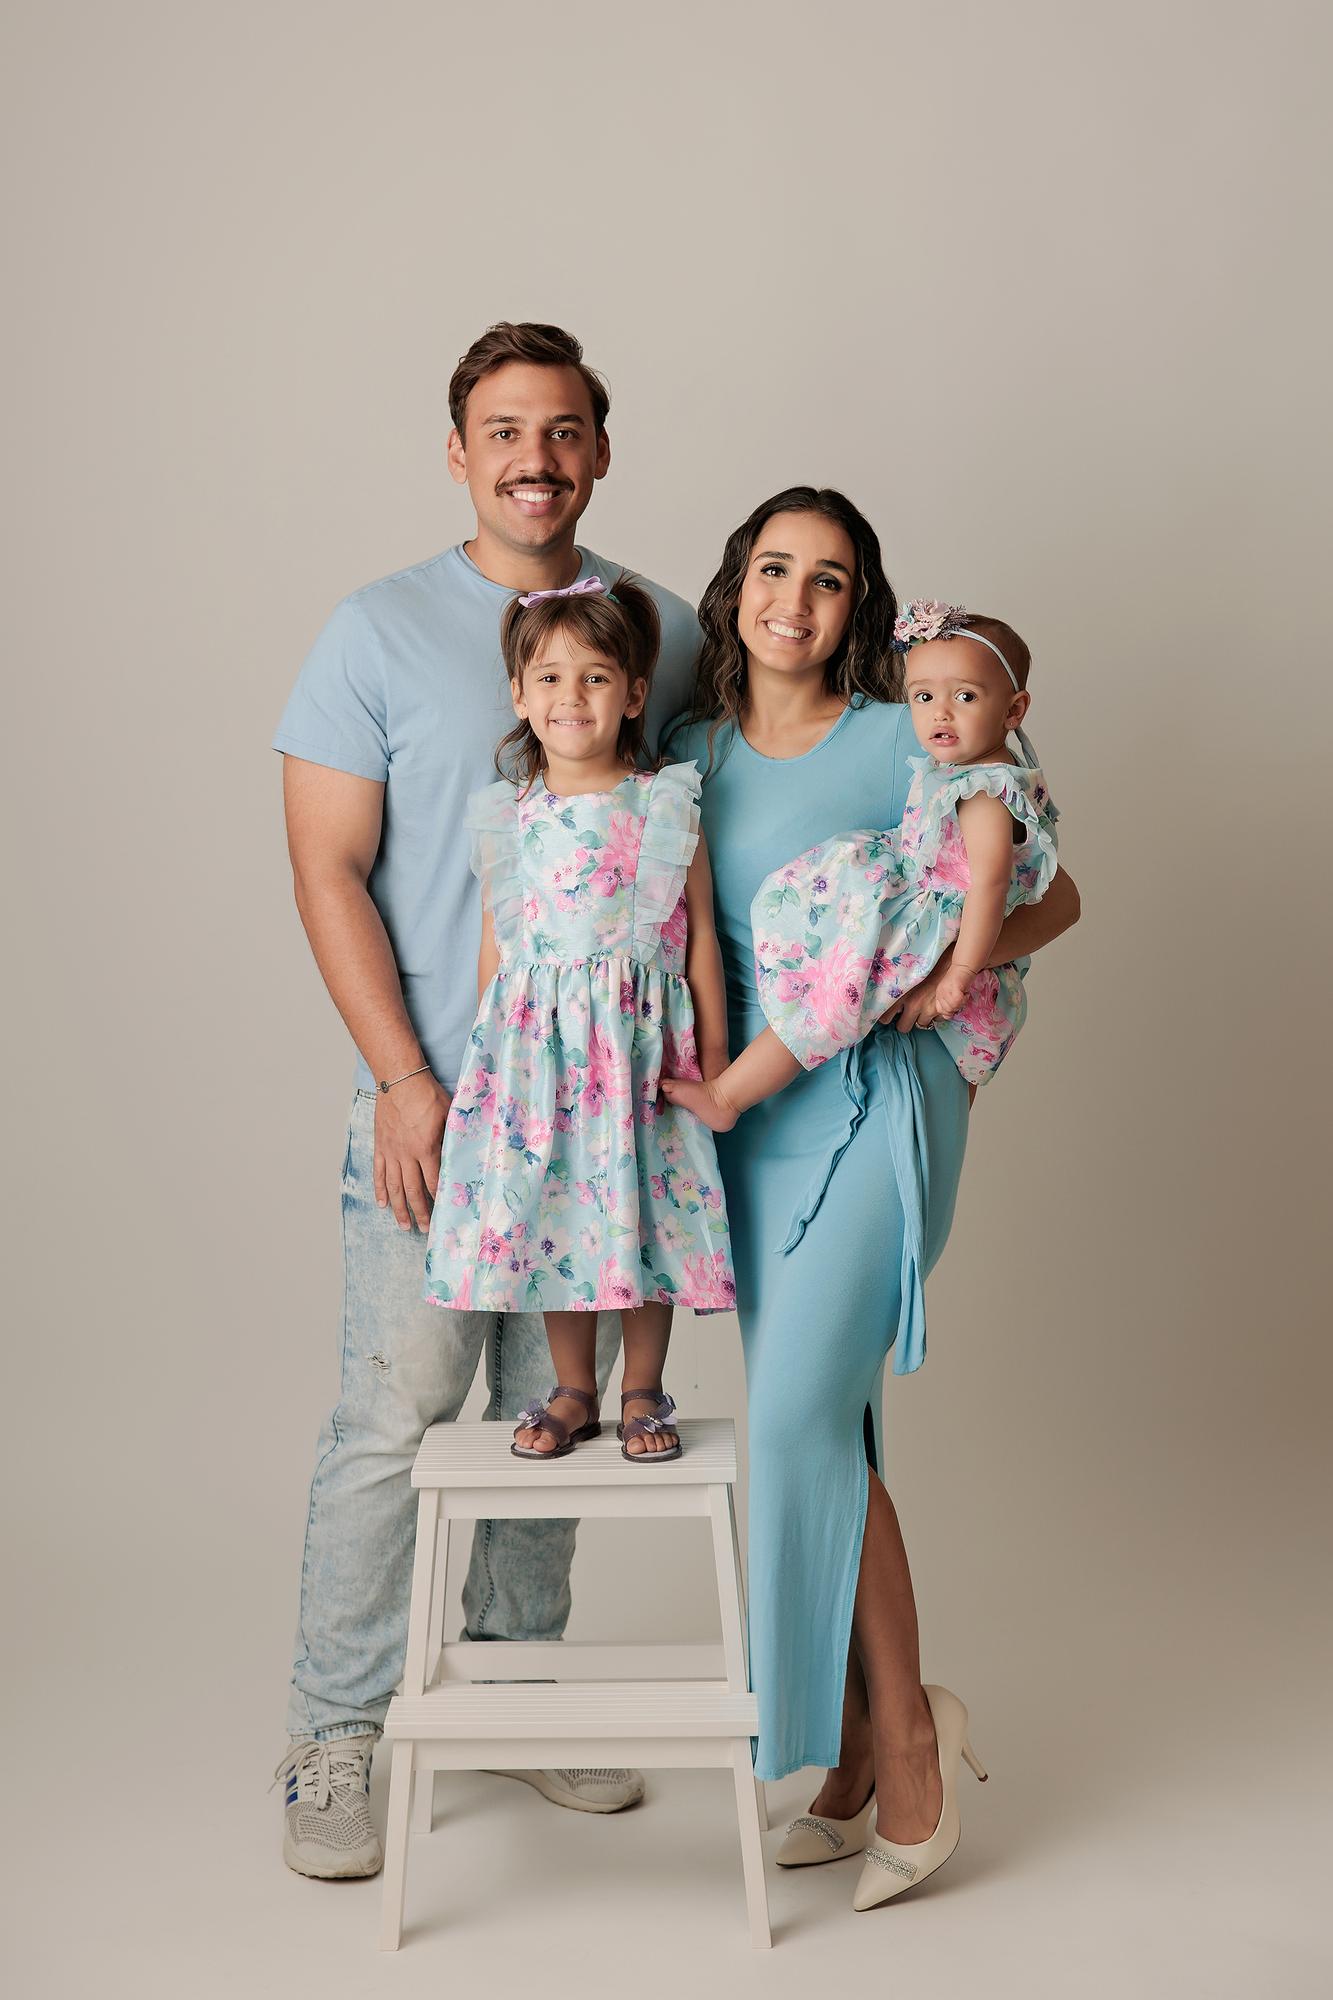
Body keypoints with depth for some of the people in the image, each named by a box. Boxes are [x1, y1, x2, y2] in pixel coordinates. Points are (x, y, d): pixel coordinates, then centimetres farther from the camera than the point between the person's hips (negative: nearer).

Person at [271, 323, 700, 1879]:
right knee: (392, 1423, -1)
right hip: (433, 1107, -3)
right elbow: (328, 872, -5)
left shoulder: (666, 631, 9)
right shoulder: (381, 631, -2)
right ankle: (334, 1735, 15)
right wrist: (406, 1081, -12)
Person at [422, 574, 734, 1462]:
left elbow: (701, 932, 1)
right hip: (536, 1036, 2)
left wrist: (713, 1050, 0)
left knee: (642, 1211, 3)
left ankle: (643, 1391, 21)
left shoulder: (665, 806, -2)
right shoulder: (509, 818, 4)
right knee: (549, 1216, 7)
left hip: (642, 1036, -2)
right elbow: (497, 943, 10)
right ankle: (573, 1391, 23)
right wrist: (489, 1051, 10)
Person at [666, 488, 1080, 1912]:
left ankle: (908, 1742, 2)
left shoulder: (905, 740, -3)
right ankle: (852, 1763, 20)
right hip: (749, 1115, 5)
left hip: (877, 1103, -5)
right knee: (817, 1430, 8)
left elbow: (1055, 895, 2)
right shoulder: (688, 754, 10)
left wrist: (960, 956, -16)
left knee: (800, 1415, -16)